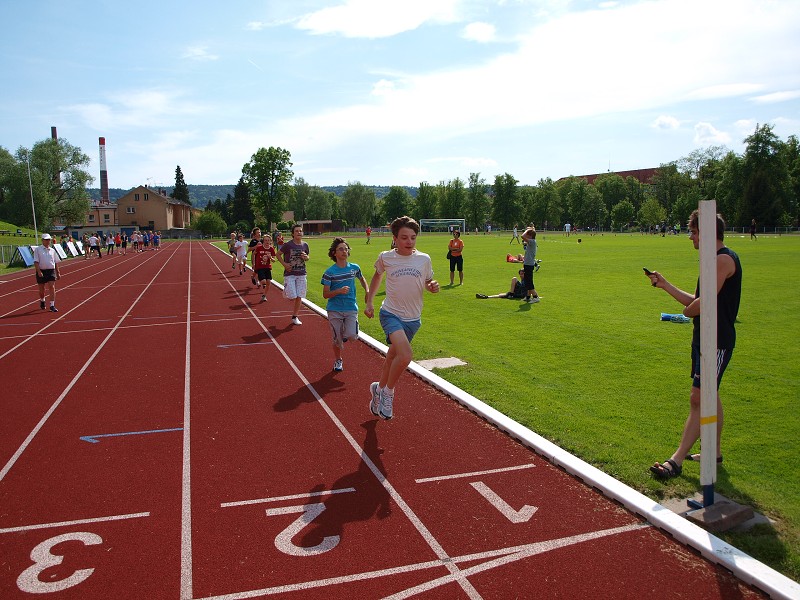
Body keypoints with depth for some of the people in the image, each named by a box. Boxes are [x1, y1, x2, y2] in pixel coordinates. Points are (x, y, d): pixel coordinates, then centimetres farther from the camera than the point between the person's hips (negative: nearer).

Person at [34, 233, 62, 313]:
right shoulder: (37, 249, -3)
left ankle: (52, 306, -10)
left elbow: (56, 262, 15)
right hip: (41, 271, -2)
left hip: (51, 271, 2)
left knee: (52, 287, -10)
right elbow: (36, 262, -9)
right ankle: (42, 301, 40)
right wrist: (39, 271, -20)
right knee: (41, 289, 11)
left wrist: (58, 273, 13)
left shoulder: (52, 250, 9)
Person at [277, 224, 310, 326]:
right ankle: (286, 293, 29)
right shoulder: (287, 245, -9)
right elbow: (278, 254, 2)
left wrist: (306, 257, -5)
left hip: (301, 274, 4)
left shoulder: (305, 245, 4)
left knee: (299, 297, 3)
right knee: (291, 296, -9)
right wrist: (284, 264, -10)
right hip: (289, 274, -4)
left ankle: (295, 317, 18)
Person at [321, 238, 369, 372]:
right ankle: (338, 361, 32)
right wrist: (339, 291, -25)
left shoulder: (354, 268, 1)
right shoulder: (329, 272, -9)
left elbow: (361, 278, 24)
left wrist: (367, 291, 9)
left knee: (352, 335, -17)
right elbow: (325, 294, -8)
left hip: (351, 308, 2)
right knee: (337, 339, 5)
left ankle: (345, 333, 20)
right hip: (334, 310, -2)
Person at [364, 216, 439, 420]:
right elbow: (377, 275, 16)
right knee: (405, 356, -26)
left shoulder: (424, 259, -2)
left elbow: (428, 283, 13)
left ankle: (379, 389, 43)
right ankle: (388, 391, -2)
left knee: (393, 357, 18)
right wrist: (369, 302, 14)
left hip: (413, 319, 4)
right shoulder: (385, 257, -5)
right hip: (391, 314, -3)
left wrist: (433, 287, -11)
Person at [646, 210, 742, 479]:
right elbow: (694, 300, 17)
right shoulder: (714, 260, 16)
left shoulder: (724, 259, -16)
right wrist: (664, 285, 15)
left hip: (716, 342, -11)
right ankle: (715, 451, 31)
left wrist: (688, 311, -4)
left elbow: (704, 302, -24)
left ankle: (676, 461, -9)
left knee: (698, 400, -10)